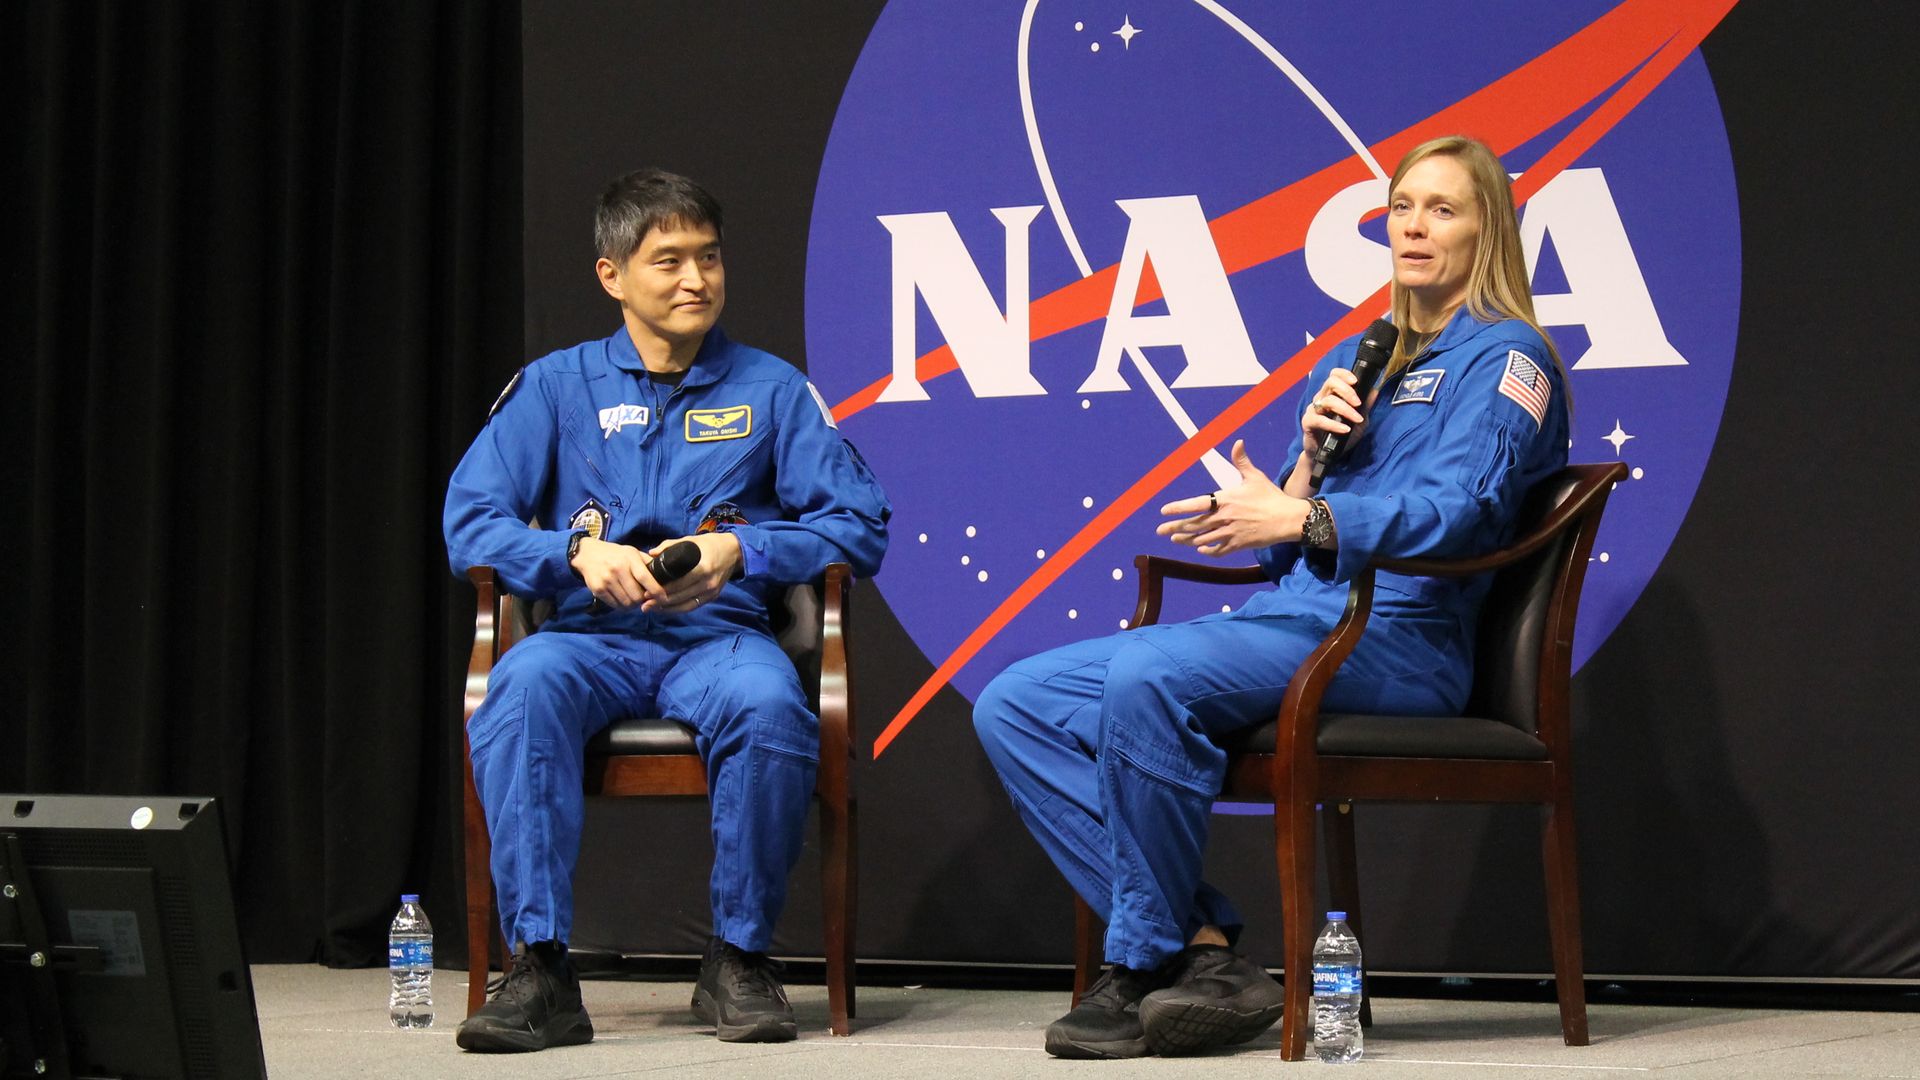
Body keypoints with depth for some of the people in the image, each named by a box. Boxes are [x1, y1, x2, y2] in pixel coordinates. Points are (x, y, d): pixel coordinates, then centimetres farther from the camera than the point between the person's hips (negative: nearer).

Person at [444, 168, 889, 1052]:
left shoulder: (771, 389, 13)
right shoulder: (556, 387, 13)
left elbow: (859, 526, 6)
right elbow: (469, 522, 4)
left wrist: (739, 551, -10)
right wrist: (577, 555, -14)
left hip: (719, 633, 0)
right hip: (592, 636, 0)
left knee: (768, 705, -36)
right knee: (523, 686, -35)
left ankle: (739, 960, -17)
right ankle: (540, 966, -34)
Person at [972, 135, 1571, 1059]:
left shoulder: (1504, 356, 1)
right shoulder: (1352, 361, 25)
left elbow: (1460, 509, -17)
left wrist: (1301, 518, -28)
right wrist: (1311, 452, 1)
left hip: (1397, 636, -9)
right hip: (1288, 620, 9)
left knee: (1148, 672, -34)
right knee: (1014, 706, -7)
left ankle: (1145, 964, -22)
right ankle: (1203, 951, -18)